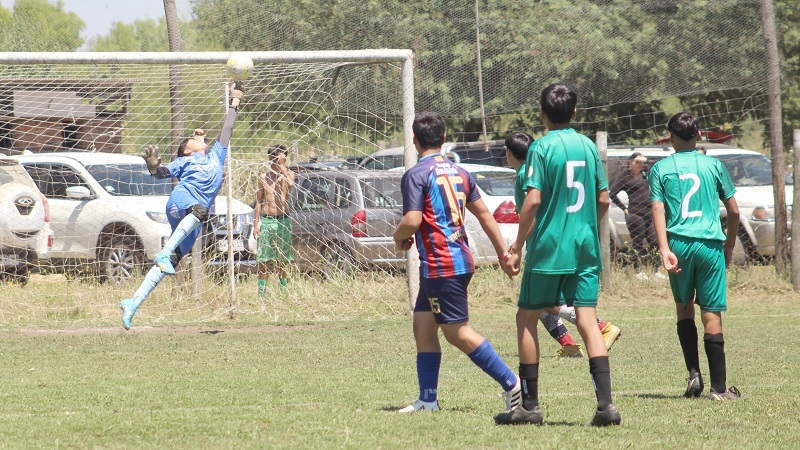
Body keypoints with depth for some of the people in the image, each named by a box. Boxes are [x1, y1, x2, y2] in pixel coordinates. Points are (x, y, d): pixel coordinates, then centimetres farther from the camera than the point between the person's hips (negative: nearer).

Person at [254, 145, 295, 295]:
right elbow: (259, 201, 11)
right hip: (266, 221, 1)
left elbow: (290, 184, -23)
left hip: (283, 221, -1)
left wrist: (282, 167, -18)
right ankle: (261, 293, -1)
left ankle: (283, 291, 11)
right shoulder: (264, 177, 9)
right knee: (264, 261, -2)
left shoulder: (288, 174, 2)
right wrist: (256, 224, 6)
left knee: (282, 261, 4)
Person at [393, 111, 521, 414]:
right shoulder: (459, 173, 13)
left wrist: (399, 238, 1)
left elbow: (412, 220, -21)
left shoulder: (416, 175, -12)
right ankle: (428, 399, 12)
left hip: (439, 264, -9)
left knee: (457, 332, -6)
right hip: (461, 259, 9)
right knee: (423, 325, 12)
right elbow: (484, 213, 16)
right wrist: (503, 253, 20)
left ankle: (510, 383, -10)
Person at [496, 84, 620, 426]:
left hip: (548, 249, -5)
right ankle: (605, 404, -11)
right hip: (586, 250, 5)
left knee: (526, 319, 8)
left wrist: (517, 247, -9)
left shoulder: (542, 148, -9)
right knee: (588, 321, 1)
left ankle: (530, 406, 8)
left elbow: (533, 200, -15)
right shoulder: (588, 146, 7)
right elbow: (603, 200, 11)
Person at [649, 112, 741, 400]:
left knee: (684, 307, 19)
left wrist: (665, 250, -12)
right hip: (710, 244, 0)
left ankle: (694, 374, 7)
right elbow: (733, 210, 8)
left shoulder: (661, 169, 6)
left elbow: (658, 210, -6)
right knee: (711, 314, -1)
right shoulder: (713, 165, 7)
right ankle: (719, 386, -3)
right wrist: (729, 246, 21)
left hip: (679, 244, 0)